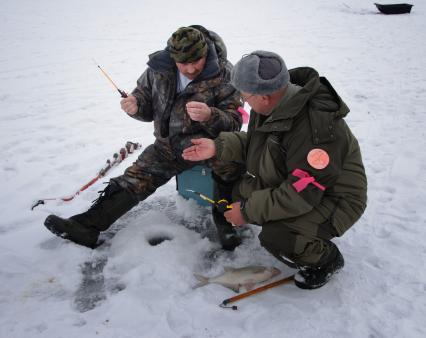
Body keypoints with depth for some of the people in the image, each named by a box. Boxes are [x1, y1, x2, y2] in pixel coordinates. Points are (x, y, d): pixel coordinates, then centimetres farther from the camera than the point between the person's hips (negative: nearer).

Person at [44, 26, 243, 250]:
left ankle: (224, 219, -23)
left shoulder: (222, 74, -14)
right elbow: (146, 100, 10)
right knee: (137, 177, -7)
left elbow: (233, 122, -14)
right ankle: (87, 225, -5)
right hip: (167, 143, 4)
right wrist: (135, 106, -15)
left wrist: (210, 116, -36)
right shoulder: (159, 66, -4)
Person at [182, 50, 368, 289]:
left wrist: (248, 211, -24)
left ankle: (326, 259, 3)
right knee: (240, 191, 0)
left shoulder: (316, 127, -35)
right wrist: (218, 147, -5)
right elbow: (255, 144, 9)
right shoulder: (274, 105, -9)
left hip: (332, 199, -8)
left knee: (275, 238, -27)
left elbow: (301, 194, -32)